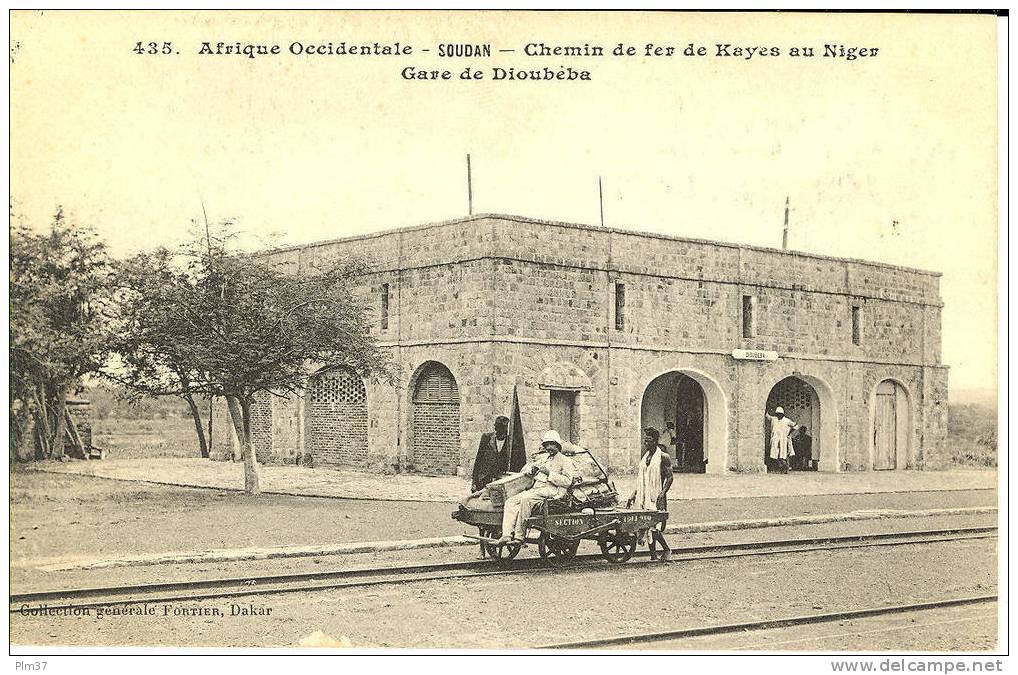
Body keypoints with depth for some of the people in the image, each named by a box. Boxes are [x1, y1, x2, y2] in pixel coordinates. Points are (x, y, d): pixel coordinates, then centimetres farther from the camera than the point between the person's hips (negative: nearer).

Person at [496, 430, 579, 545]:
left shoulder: (565, 461, 5)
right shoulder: (542, 457, 26)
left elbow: (567, 481, -10)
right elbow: (524, 471, 27)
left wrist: (549, 473, -15)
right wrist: (531, 468, 4)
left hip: (551, 491, -7)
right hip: (535, 489, 7)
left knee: (526, 499, -34)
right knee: (510, 502, -13)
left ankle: (519, 536, -32)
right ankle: (507, 535, -24)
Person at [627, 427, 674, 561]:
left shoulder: (663, 457, -7)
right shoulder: (644, 456, 14)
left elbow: (669, 478, -9)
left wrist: (662, 494, -21)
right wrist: (634, 495, 16)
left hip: (656, 497, -7)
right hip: (644, 497, 7)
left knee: (655, 527, -13)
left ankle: (667, 550, 8)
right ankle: (653, 555, 11)